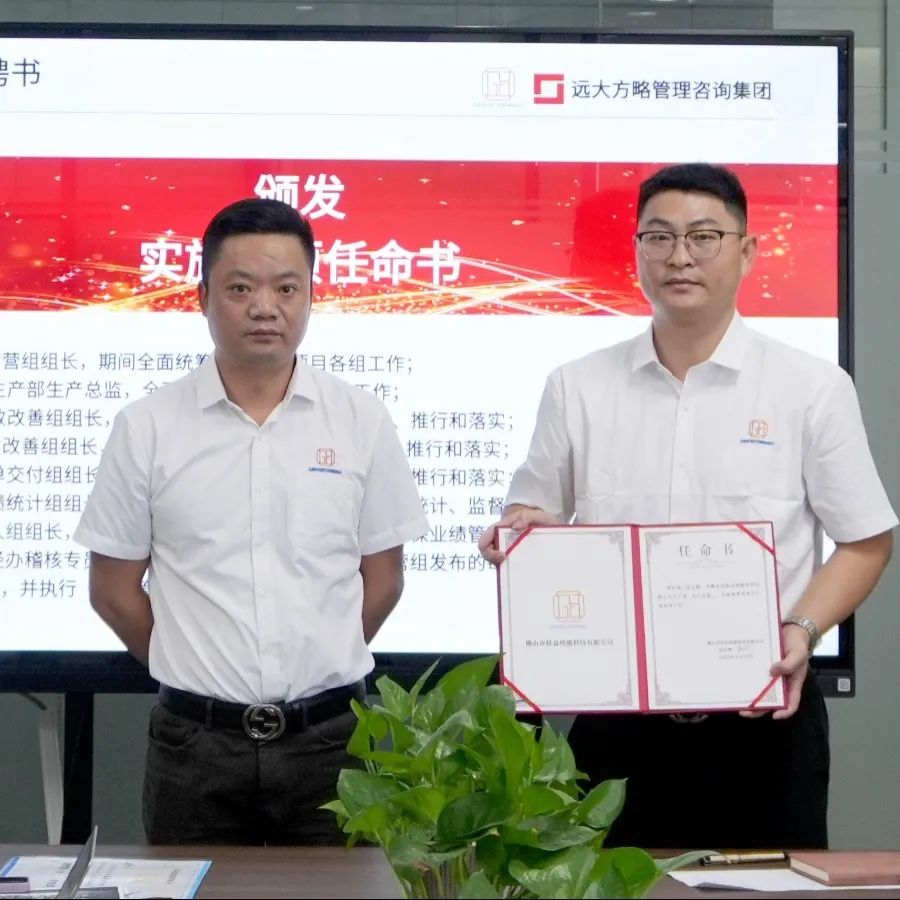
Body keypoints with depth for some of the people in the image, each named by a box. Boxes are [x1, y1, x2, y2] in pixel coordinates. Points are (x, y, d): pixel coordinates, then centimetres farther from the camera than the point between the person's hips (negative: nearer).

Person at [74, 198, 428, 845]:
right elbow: (114, 588, 5)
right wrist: (202, 673, 5)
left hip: (329, 736, 0)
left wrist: (314, 671, 4)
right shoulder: (147, 428, -1)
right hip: (195, 742, 0)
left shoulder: (362, 421, 1)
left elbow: (382, 578, 7)